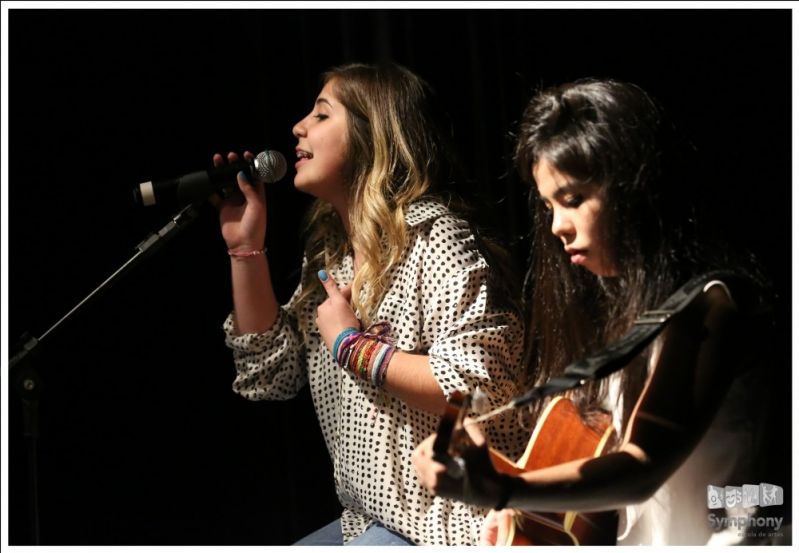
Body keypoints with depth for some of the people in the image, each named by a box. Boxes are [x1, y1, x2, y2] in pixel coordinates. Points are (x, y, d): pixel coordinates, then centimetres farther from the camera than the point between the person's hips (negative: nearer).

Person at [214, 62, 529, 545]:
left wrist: (353, 346, -18)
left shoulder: (433, 238, -15)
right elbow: (269, 374, 11)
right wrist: (246, 248, 5)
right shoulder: (331, 252, 11)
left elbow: (481, 388, -25)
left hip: (441, 527, -9)